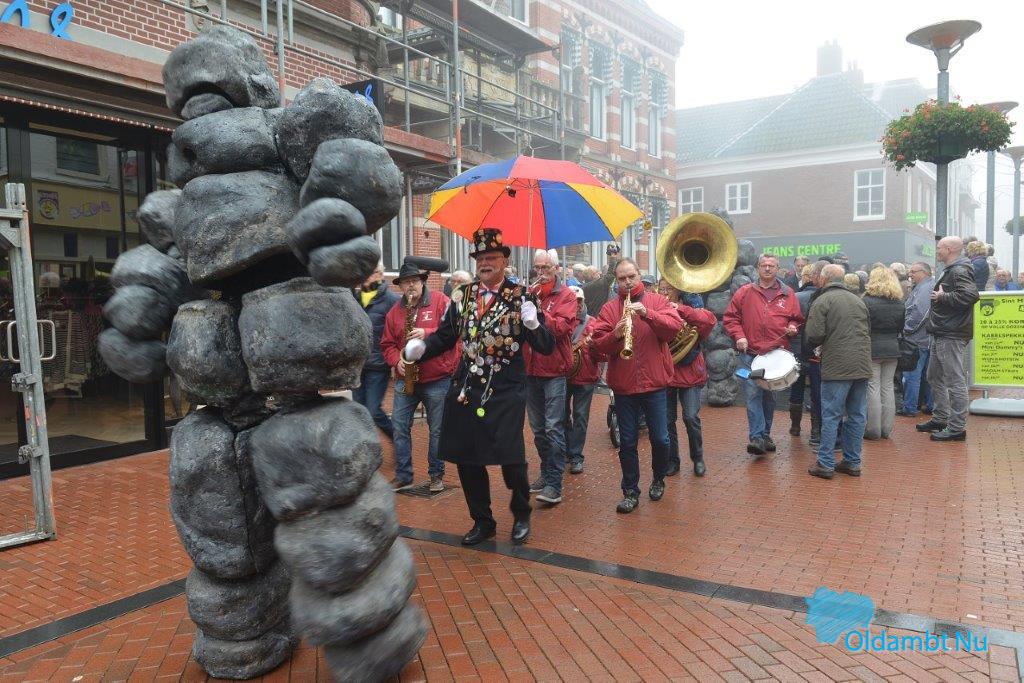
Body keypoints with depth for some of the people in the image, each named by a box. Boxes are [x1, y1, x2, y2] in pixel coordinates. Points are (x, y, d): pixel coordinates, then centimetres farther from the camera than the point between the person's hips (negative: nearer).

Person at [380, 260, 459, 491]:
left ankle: (436, 475, 20)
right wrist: (397, 360, -9)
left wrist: (427, 333, -20)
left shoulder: (440, 301, -3)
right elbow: (387, 344, 9)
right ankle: (402, 476, 14)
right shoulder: (395, 311, 8)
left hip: (438, 379, -3)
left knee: (437, 430, 6)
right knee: (399, 426, 3)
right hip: (406, 379, 3)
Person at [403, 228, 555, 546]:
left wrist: (534, 325, -27)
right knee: (467, 458, 10)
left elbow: (546, 346, -7)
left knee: (510, 458, -2)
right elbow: (445, 336, 10)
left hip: (506, 392, -4)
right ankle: (482, 521, 31)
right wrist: (421, 347, -9)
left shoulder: (520, 296, -4)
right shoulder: (462, 295, 7)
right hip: (465, 389, 4)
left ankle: (521, 516, 27)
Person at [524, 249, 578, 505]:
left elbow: (563, 327, -16)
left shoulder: (566, 295, -2)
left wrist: (539, 311, -26)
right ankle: (546, 473, 28)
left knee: (554, 428, -9)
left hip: (554, 370, -5)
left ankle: (554, 484, -6)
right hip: (530, 369, 5)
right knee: (538, 428, 14)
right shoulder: (529, 292, 11)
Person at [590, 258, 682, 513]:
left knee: (660, 438, 6)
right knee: (627, 441, 6)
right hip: (623, 385, 1)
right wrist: (615, 334, -24)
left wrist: (647, 313, -24)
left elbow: (676, 326, -12)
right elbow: (598, 344, -4)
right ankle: (630, 492, 18)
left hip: (654, 382, 0)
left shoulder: (657, 301, 3)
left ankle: (659, 479, 33)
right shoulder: (609, 308, 4)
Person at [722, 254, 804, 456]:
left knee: (770, 396, 12)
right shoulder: (745, 292, 4)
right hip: (750, 353, -2)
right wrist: (738, 336, -9)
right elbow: (730, 317, 4)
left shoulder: (788, 294, 8)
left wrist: (792, 328, -6)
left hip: (777, 354, 2)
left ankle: (765, 435, 24)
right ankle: (756, 437, -11)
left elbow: (797, 319, 14)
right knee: (753, 394, -11)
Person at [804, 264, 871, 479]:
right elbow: (866, 332, 19)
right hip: (862, 365, 6)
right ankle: (853, 463, 17)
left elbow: (814, 336, -13)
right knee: (857, 415, 11)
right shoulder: (858, 300, 14)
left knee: (831, 415, -1)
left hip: (837, 366, -6)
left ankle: (825, 464, 1)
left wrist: (816, 345, 8)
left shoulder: (822, 301, -6)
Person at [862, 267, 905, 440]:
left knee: (873, 388, 0)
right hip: (892, 349, 5)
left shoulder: (867, 301, -12)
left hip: (872, 349, -5)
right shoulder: (899, 303, 6)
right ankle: (886, 429, 14)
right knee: (888, 387, 10)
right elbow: (901, 328, 13)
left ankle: (873, 429, 2)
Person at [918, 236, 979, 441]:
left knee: (955, 381, -7)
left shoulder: (959, 271, -14)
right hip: (942, 334, 11)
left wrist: (942, 297, -20)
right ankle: (940, 419, 28)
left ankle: (957, 427, -2)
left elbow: (970, 295, -29)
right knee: (934, 377, 18)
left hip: (952, 336, -11)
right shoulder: (949, 271, 19)